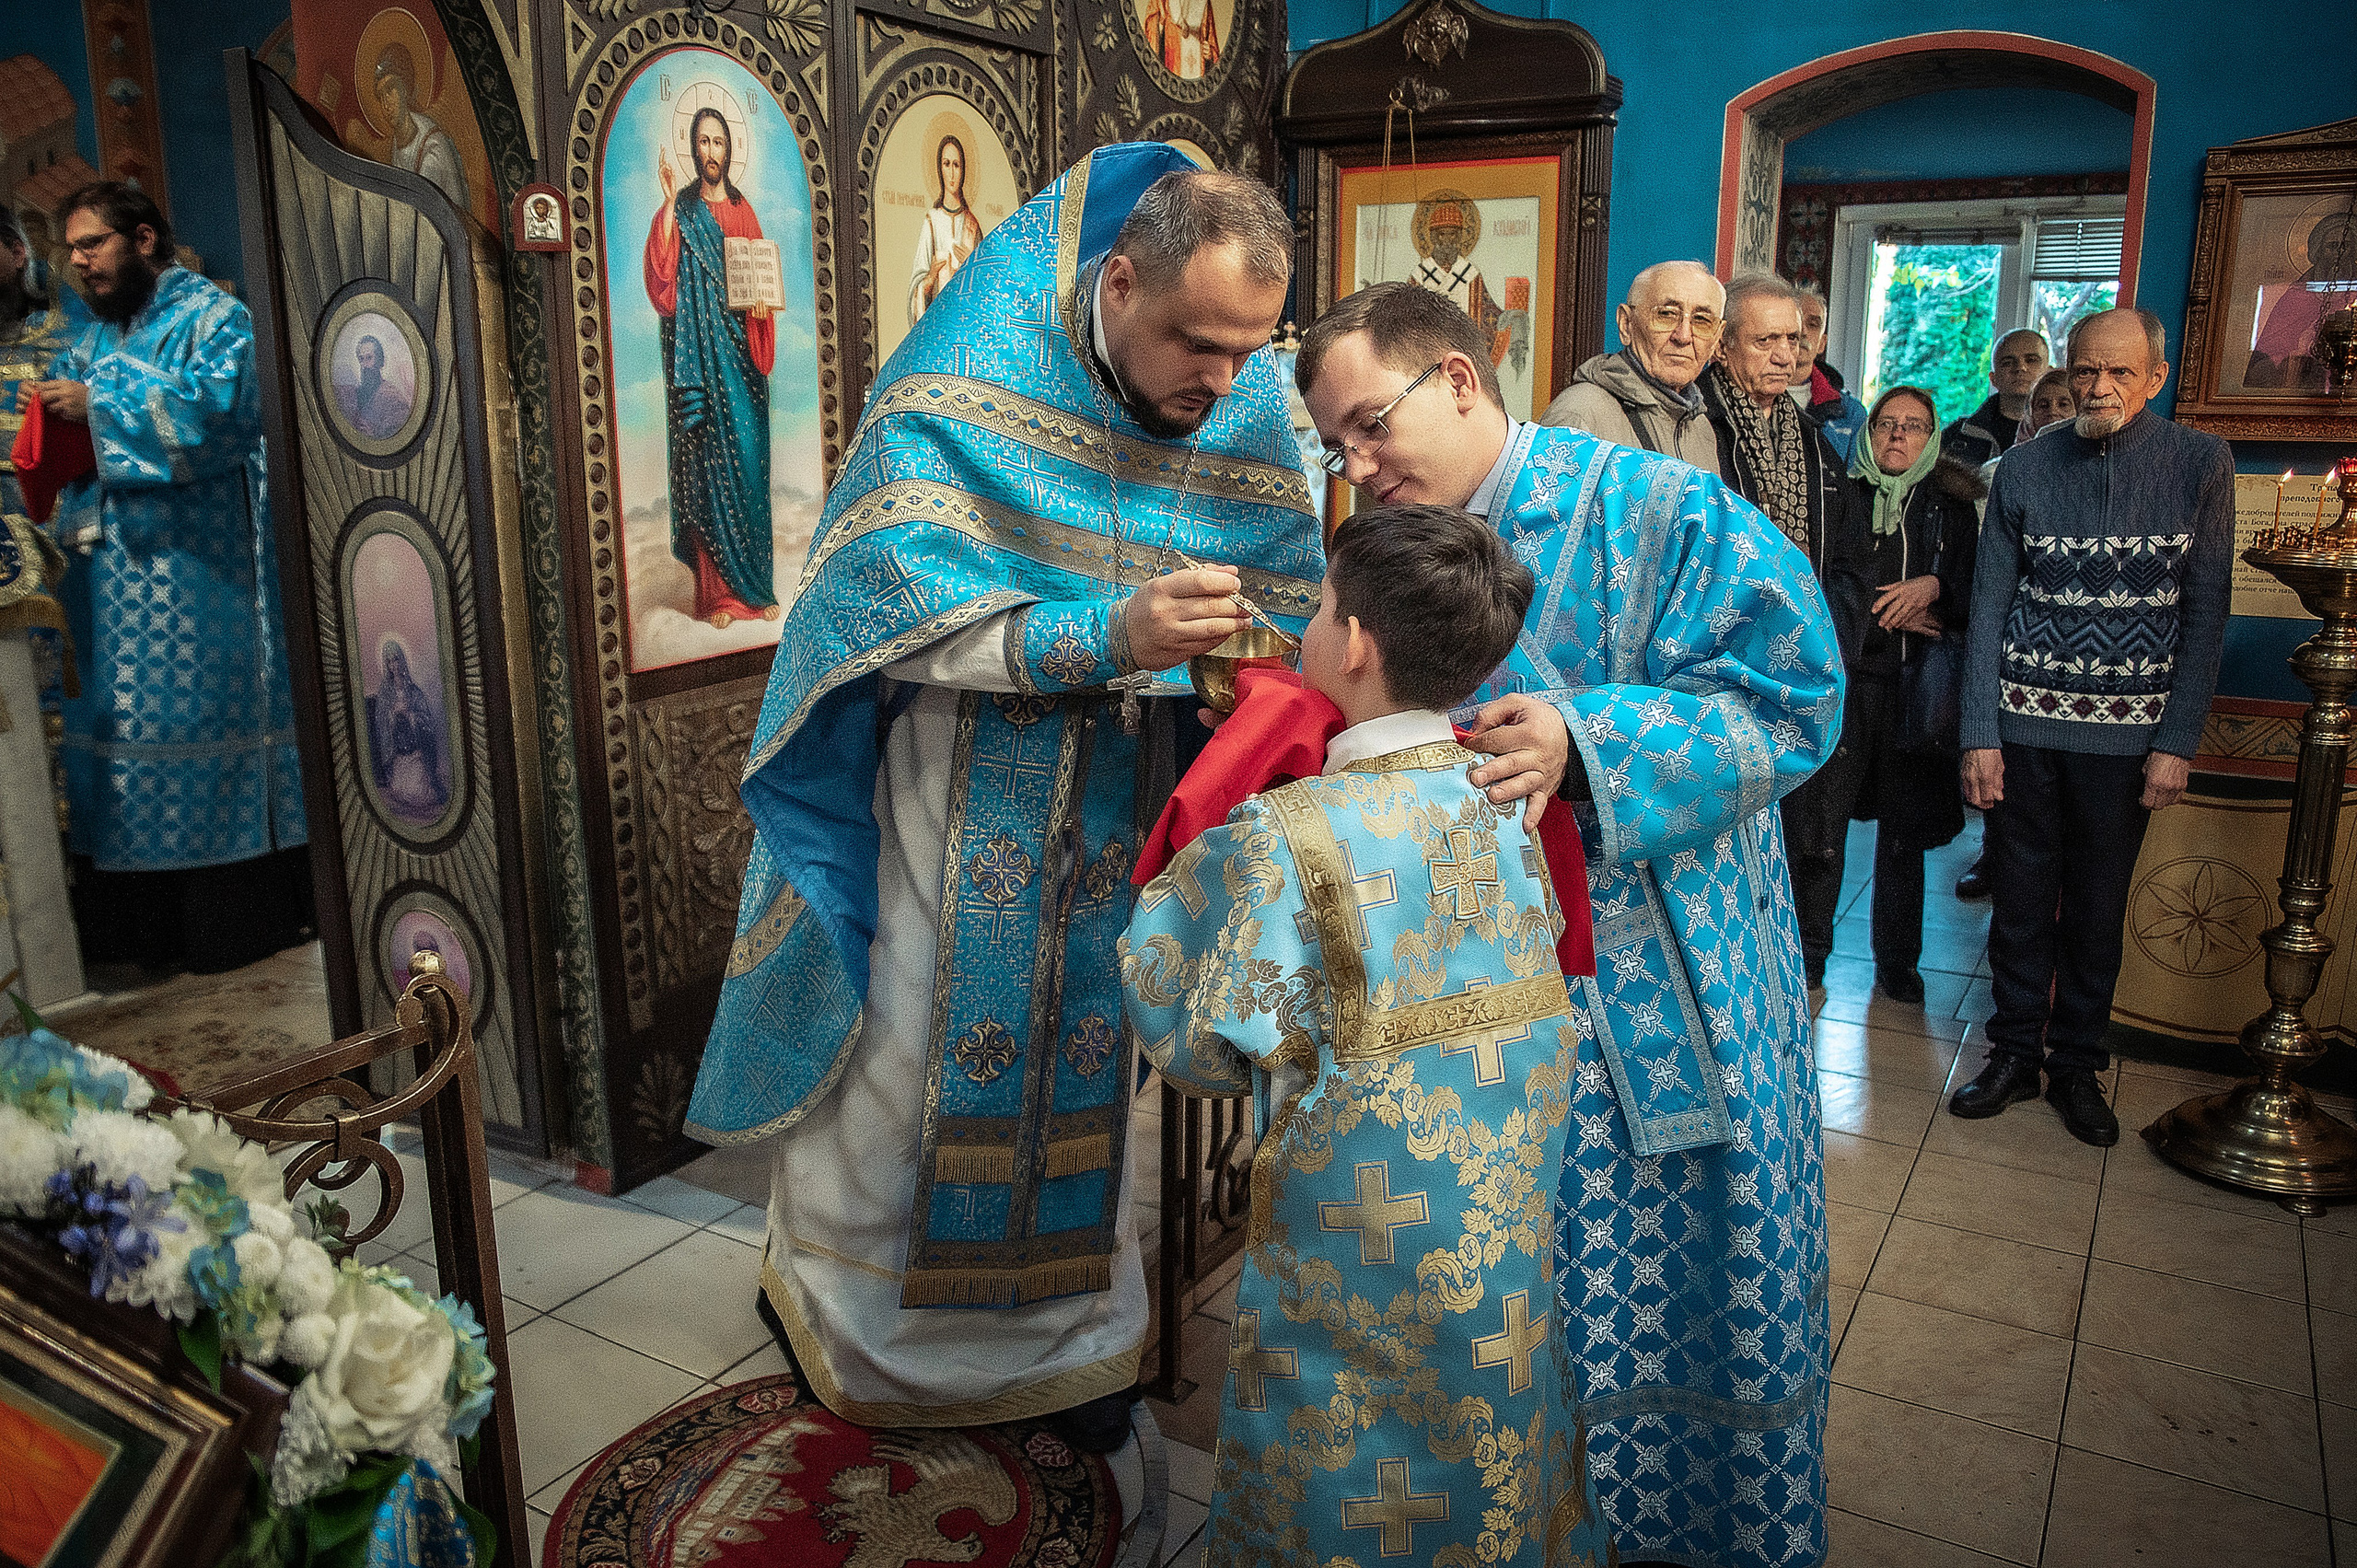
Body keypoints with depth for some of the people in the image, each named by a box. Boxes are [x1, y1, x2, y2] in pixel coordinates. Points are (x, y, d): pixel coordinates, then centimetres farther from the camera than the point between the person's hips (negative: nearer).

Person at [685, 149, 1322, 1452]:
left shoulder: (1250, 404, -5)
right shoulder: (977, 363, -17)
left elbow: (1289, 601, 1)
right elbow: (899, 608, -24)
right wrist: (1105, 635, -37)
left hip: (1123, 817, 4)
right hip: (953, 800, -3)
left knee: (1089, 1068, 15)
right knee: (899, 1053, 11)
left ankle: (1072, 1327, 37)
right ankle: (826, 1287, 39)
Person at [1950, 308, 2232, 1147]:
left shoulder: (2199, 464, -1)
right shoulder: (2025, 468, 1)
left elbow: (2205, 612, -2)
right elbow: (1989, 607, 0)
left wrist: (2177, 742, -7)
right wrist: (1979, 735, -6)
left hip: (2127, 733, 0)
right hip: (2024, 726, 1)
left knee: (2098, 906, 9)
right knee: (2021, 897, 8)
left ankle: (2077, 1063, 24)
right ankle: (2014, 1052, 23)